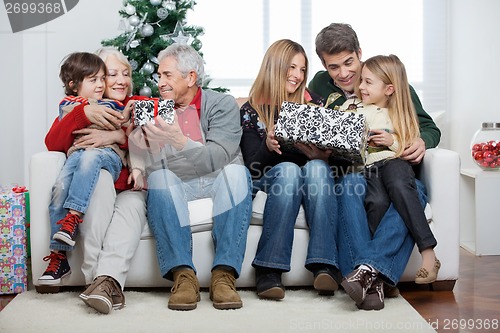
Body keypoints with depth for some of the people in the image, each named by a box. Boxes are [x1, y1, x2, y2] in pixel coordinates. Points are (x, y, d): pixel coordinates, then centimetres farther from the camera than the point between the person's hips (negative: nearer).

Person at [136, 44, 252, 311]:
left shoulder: (222, 104, 2)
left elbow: (219, 157, -16)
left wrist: (179, 141, -32)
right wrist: (136, 140, -20)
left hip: (217, 183, -1)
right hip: (174, 187, 2)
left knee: (236, 171, -32)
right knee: (159, 176, -30)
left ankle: (224, 274, -36)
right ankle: (182, 274, -35)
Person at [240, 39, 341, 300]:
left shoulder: (315, 105, 13)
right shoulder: (251, 111, 6)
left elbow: (329, 152, 7)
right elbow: (252, 167, -2)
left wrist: (322, 155, -18)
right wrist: (268, 147, -24)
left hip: (313, 179, 2)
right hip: (272, 181, -2)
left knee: (317, 168, -32)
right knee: (288, 169, -35)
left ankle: (324, 266, -42)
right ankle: (269, 269, -39)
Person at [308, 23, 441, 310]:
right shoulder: (320, 87, 13)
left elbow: (429, 127, 10)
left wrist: (422, 142, -14)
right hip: (346, 170, 0)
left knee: (414, 189, -33)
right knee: (351, 182, -36)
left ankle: (371, 269, -46)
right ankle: (374, 281, -45)